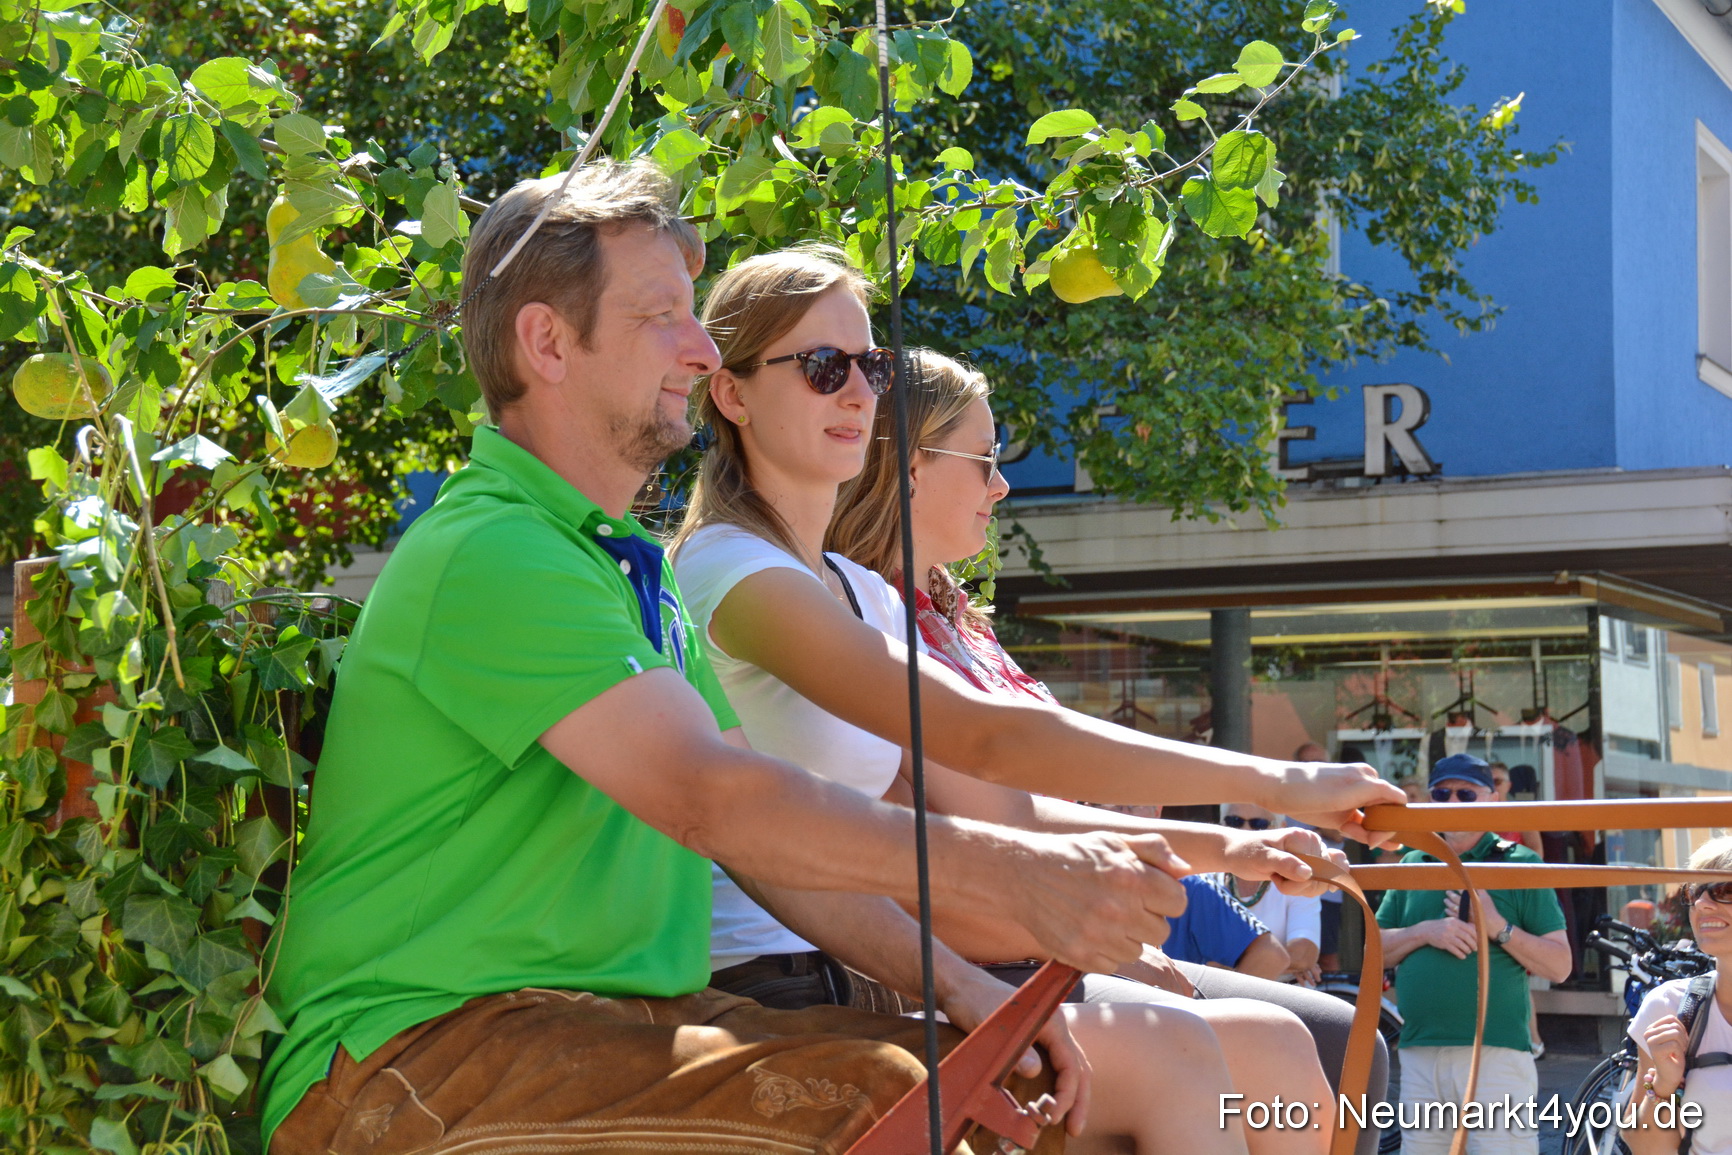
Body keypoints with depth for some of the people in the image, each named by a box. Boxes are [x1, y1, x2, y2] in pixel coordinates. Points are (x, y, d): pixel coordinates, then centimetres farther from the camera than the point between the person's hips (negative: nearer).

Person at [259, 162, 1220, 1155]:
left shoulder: (635, 571, 19)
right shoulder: (490, 557, -14)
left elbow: (769, 833, 16)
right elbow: (708, 797, -25)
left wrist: (958, 983, 1)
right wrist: (1017, 875, -25)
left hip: (626, 1020, 9)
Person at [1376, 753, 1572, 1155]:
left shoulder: (1520, 864, 5)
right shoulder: (1414, 864, 17)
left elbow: (1559, 966, 1)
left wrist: (1498, 928, -12)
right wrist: (1425, 932, -5)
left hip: (1496, 1053, -5)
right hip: (1419, 1057, 5)